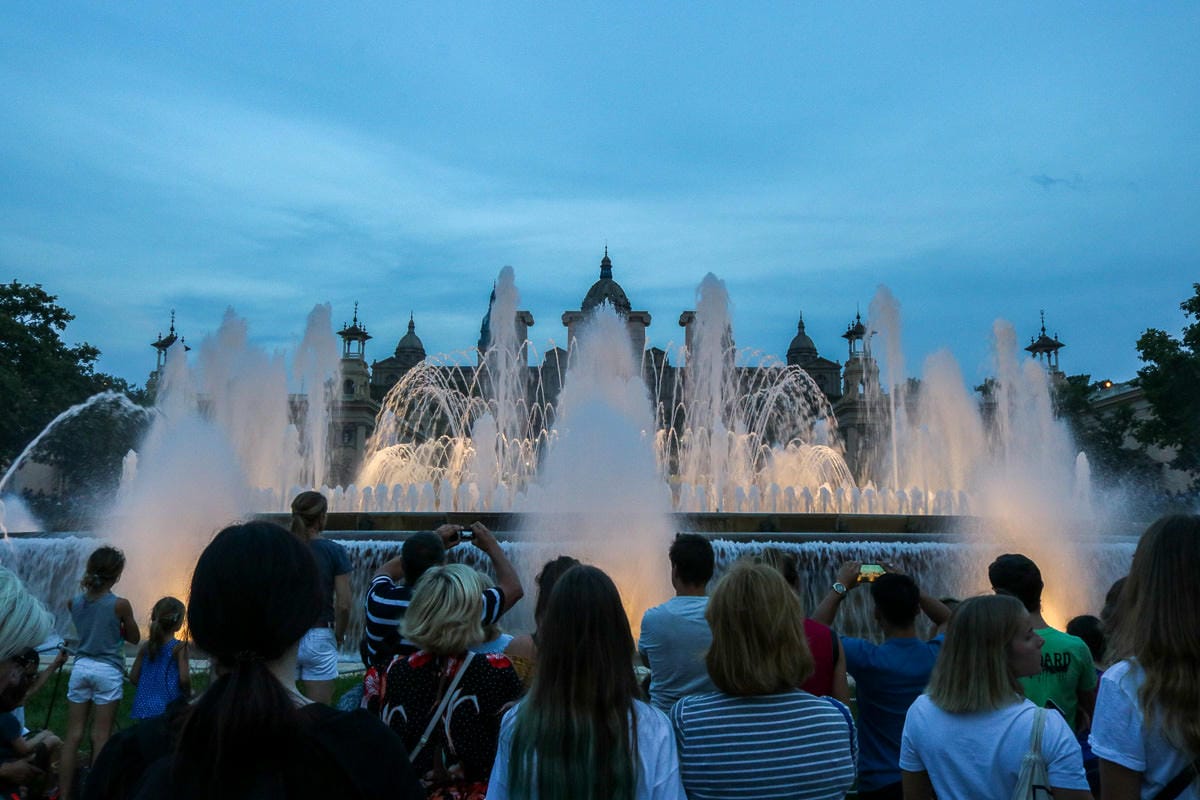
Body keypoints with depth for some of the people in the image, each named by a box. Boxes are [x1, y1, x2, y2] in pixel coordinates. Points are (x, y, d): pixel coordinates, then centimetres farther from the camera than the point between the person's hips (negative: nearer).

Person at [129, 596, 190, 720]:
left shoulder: (146, 646, 5)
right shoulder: (179, 647, -10)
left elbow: (133, 677, 6)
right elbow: (184, 679, -15)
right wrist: (188, 694, 3)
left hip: (145, 707, 5)